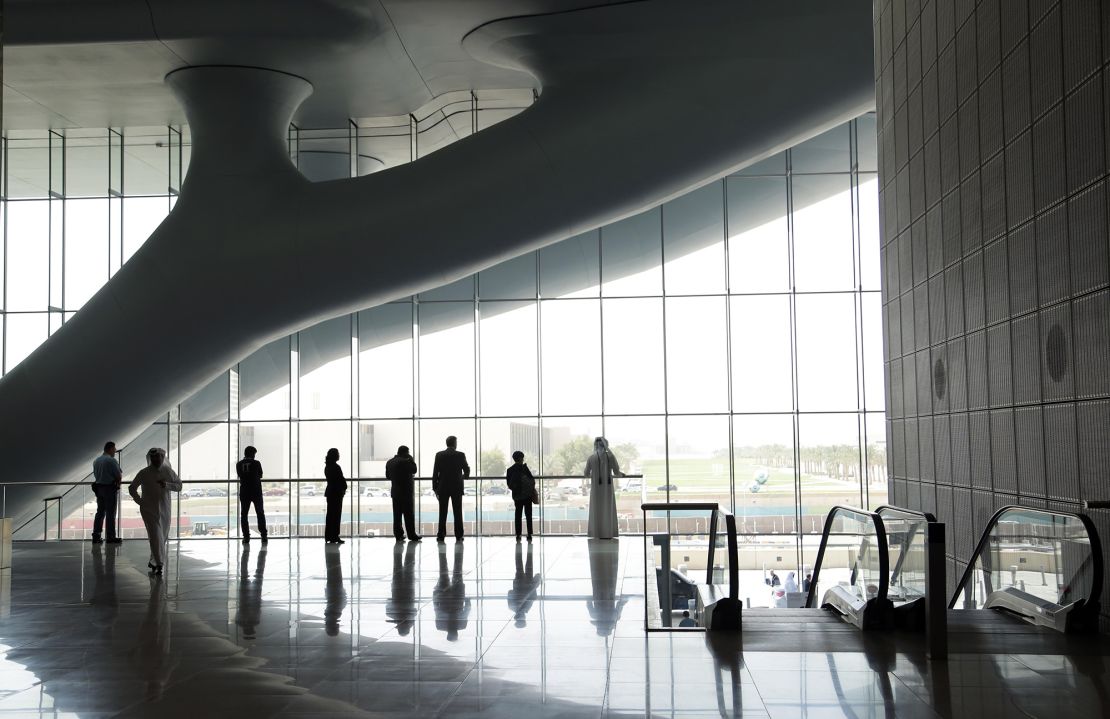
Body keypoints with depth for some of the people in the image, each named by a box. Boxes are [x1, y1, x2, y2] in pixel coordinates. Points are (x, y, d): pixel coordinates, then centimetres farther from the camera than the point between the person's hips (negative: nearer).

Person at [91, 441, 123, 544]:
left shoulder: (96, 460, 11)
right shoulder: (111, 460, -14)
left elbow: (95, 475, 14)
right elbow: (119, 476, -14)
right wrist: (118, 481, 7)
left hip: (98, 487, 7)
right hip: (110, 488, -7)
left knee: (100, 512, 12)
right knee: (110, 513, -2)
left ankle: (96, 536, 11)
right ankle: (111, 537, 1)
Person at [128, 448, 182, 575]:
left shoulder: (168, 472, 2)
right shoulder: (143, 473, -3)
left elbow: (179, 486, 1)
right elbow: (132, 488, 7)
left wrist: (166, 485, -16)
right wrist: (140, 501, -2)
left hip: (164, 510, 3)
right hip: (149, 510, -3)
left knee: (163, 537, 11)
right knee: (155, 536, -14)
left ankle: (153, 561, 30)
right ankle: (158, 564, -16)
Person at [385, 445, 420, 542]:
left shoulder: (389, 462, 9)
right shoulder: (405, 461, -15)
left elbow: (388, 476, 15)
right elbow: (414, 470, -10)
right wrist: (411, 459, -3)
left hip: (395, 491, 7)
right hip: (406, 491, -7)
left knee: (397, 514, 9)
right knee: (409, 513, -3)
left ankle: (398, 534, 7)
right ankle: (412, 535, -3)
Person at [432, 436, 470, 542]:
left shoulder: (439, 455, -1)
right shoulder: (460, 455, -4)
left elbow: (435, 473, -2)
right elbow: (467, 471, 3)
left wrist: (435, 488, 5)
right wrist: (463, 476, 26)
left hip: (443, 488, 1)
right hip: (457, 488, -1)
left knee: (442, 513, 4)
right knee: (457, 512, 4)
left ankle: (441, 535, 1)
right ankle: (458, 536, 3)